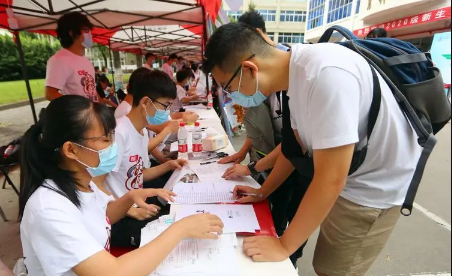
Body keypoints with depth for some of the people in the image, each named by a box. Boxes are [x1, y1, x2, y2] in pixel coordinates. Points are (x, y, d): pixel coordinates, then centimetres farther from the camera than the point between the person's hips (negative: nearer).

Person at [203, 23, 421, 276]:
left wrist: (283, 246, -17)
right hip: (347, 179, 7)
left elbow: (330, 180, -29)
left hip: (372, 188, -7)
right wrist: (261, 193, 10)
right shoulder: (295, 76, -4)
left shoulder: (325, 74, -32)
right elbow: (296, 145, 7)